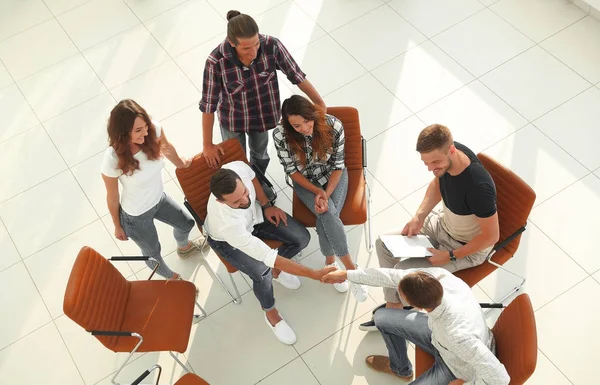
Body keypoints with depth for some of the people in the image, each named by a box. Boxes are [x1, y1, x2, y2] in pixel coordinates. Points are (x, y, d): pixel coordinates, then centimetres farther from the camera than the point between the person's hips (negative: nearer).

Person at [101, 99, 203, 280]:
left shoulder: (153, 129, -28)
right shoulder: (113, 160, -38)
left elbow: (166, 147, -2)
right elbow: (112, 196, -19)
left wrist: (181, 163, 19)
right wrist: (117, 226, -3)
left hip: (159, 199, 5)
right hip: (136, 216, -5)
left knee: (186, 223, 31)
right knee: (153, 252, 24)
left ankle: (184, 247, 69)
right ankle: (171, 278, 60)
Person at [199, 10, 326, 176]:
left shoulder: (272, 46, -31)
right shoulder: (216, 61, -35)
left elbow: (296, 75, -16)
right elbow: (208, 104, -24)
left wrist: (320, 103, -7)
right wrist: (207, 144, -16)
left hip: (263, 114, 2)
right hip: (232, 120, -2)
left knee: (260, 154, 31)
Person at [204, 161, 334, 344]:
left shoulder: (237, 169, -37)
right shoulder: (227, 225, -47)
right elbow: (270, 258, -43)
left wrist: (266, 205, -5)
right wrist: (315, 274, -42)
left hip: (255, 213, 5)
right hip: (227, 239, -5)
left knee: (301, 238, -7)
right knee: (263, 273, -26)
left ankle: (276, 271, 23)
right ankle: (271, 313, 7)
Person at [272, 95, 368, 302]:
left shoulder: (334, 126, -25)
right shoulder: (280, 135, -25)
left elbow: (338, 165, -14)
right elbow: (292, 170, -13)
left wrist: (326, 193, -25)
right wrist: (317, 191, -21)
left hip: (334, 176, 0)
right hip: (305, 182, 0)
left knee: (326, 218, -25)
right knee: (328, 213, -27)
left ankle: (330, 261, -1)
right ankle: (350, 267, -16)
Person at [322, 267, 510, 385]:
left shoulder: (457, 335, -47)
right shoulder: (437, 276, -31)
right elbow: (393, 276, -15)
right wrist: (347, 274, -8)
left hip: (460, 367, -6)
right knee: (382, 318, 14)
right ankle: (400, 368, 41)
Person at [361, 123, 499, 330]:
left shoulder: (478, 186, -41)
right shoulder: (445, 155, -19)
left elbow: (492, 236, -27)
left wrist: (450, 256, -23)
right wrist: (419, 216, -7)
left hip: (467, 247, -7)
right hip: (443, 224, 8)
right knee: (384, 244, 4)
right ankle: (392, 307, 17)